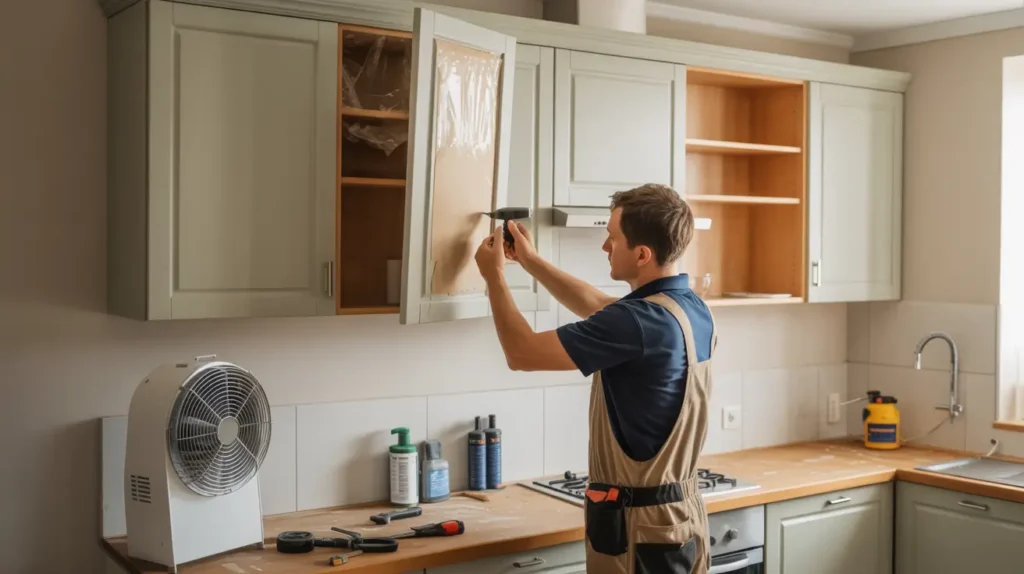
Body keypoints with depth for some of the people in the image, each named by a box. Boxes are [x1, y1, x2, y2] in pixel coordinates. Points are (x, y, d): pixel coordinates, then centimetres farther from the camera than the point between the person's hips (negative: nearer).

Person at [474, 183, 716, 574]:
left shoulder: (639, 321, -25)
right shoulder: (693, 310, 3)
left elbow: (522, 353, -17)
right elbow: (599, 308, 20)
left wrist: (494, 275, -3)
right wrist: (531, 261, 20)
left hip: (639, 524, -9)